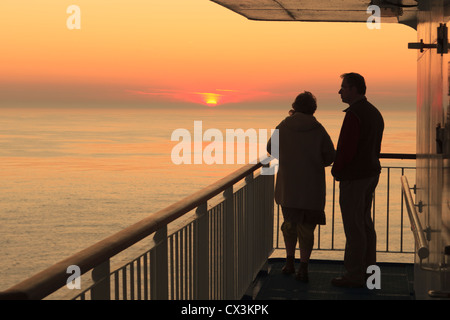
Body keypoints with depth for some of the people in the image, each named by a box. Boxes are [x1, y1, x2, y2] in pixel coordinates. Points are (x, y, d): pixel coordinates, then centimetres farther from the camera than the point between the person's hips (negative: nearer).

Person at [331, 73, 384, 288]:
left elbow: (347, 148, -23)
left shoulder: (354, 114, -19)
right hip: (371, 173, 10)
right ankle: (368, 271, 22)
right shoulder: (374, 113, 13)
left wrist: (336, 170, -6)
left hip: (353, 177, -10)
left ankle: (354, 275, 1)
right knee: (365, 224, 15)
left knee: (354, 227, -4)